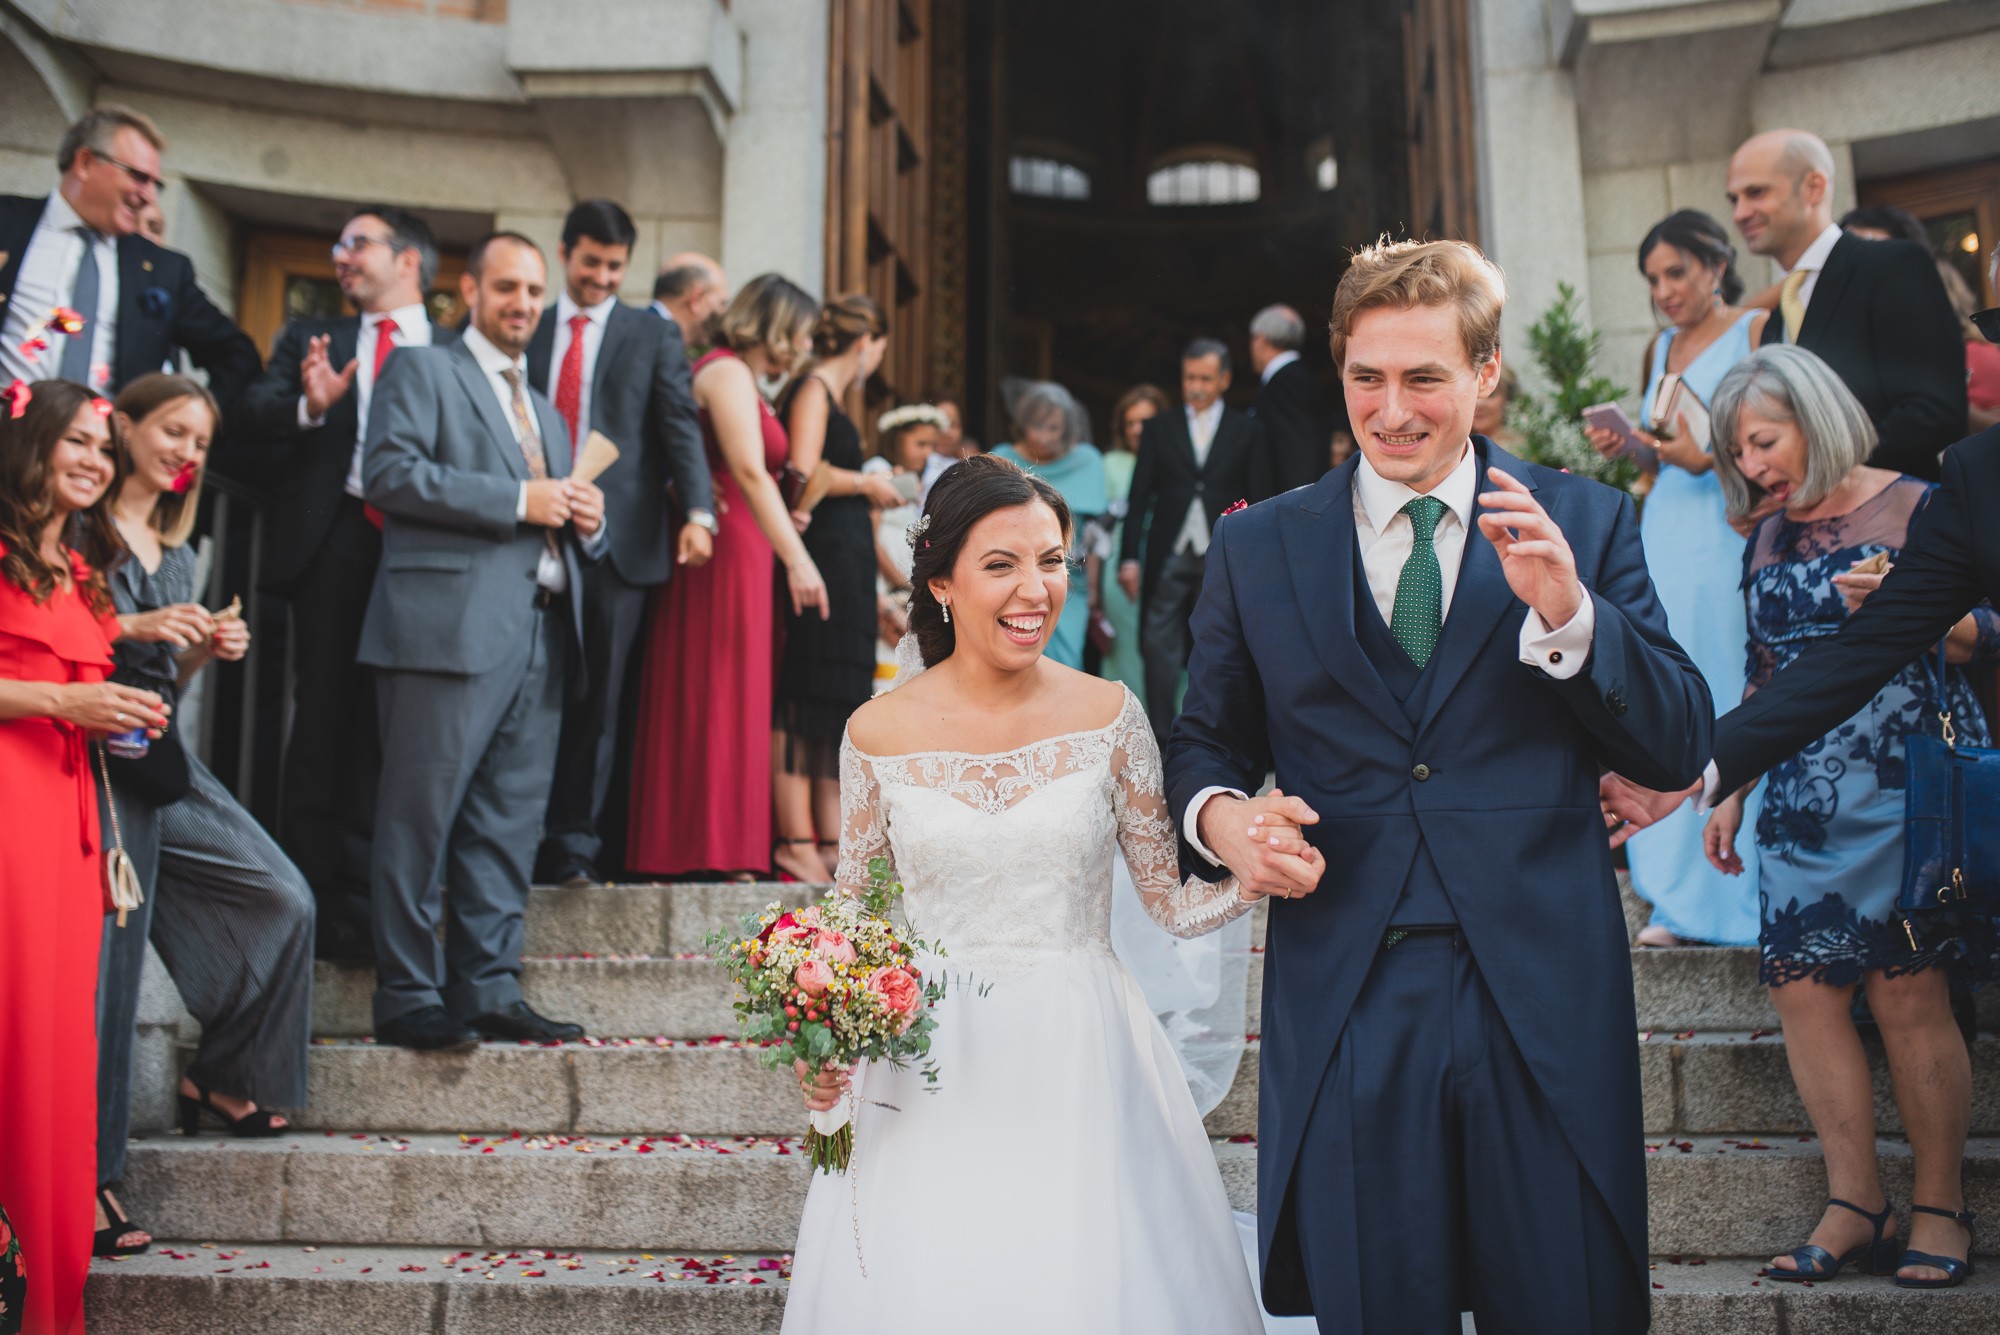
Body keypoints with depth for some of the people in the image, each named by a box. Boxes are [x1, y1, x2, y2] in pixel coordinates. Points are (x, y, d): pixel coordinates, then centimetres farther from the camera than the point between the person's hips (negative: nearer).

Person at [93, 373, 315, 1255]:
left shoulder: (173, 552, 19)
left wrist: (205, 651, 2)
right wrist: (133, 628, -15)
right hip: (98, 761, -7)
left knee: (285, 902, -3)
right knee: (105, 956, -7)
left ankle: (222, 1078, 14)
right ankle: (90, 1174, 3)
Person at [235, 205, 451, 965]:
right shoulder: (310, 340, 20)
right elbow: (253, 412, 5)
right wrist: (307, 406, -14)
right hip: (332, 541, 2)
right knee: (324, 717, 0)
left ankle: (361, 899, 7)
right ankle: (313, 896, 4)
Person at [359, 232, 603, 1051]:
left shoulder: (548, 413, 29)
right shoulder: (423, 372, 7)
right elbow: (388, 472, -9)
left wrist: (586, 523, 6)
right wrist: (518, 500, -13)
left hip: (540, 637, 7)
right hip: (452, 629, -7)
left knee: (508, 824, 6)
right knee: (422, 818, -5)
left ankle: (488, 990, 11)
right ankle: (407, 997, 1)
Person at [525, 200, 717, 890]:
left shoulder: (655, 335, 9)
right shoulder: (527, 332, 16)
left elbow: (680, 425, -2)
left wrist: (698, 512, -17)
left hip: (617, 541, -1)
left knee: (595, 697, 1)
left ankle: (573, 845, 10)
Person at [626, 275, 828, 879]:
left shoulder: (740, 378, 23)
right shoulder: (726, 372, -8)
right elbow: (749, 471, -20)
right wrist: (796, 558, -27)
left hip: (742, 555, 10)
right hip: (724, 551, -10)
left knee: (735, 705, 9)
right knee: (716, 700, -8)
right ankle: (712, 850, -6)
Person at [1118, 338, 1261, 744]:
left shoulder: (1246, 429, 7)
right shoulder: (1159, 429, 10)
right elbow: (1139, 498, 7)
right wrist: (1129, 557, -1)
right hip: (1169, 556, 1)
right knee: (1159, 645, -3)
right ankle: (1160, 737, 3)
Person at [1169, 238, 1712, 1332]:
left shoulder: (1585, 523, 5)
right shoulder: (1257, 547, 8)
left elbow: (1680, 751, 0)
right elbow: (1205, 741, 13)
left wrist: (1567, 614, -15)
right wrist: (1218, 814, -9)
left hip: (1546, 999, 0)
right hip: (1344, 1005, 0)